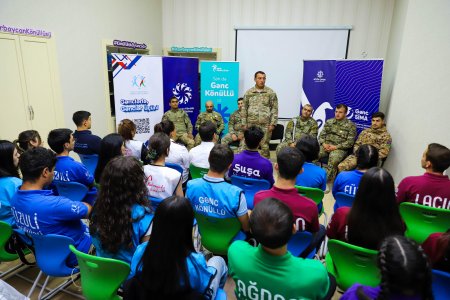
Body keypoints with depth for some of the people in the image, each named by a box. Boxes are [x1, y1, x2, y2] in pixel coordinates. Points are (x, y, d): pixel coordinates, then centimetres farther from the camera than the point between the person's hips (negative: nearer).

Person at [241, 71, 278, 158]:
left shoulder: (271, 93, 2)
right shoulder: (248, 93, 6)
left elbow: (275, 109, 1)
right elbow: (244, 109, 8)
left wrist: (273, 123, -6)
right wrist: (244, 123, 3)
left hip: (265, 125, -1)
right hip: (251, 124, 1)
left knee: (265, 146, 5)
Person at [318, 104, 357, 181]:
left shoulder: (351, 125, 1)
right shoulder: (329, 122, 15)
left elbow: (350, 142, -5)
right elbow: (321, 135, 15)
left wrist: (335, 147, -15)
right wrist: (324, 144, -6)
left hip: (340, 148, -4)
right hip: (326, 146, 4)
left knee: (333, 159, -38)